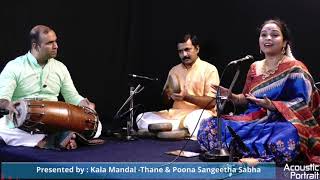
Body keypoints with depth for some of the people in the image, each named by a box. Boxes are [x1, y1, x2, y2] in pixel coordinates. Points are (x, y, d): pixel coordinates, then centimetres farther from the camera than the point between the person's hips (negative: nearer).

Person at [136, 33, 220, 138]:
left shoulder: (209, 69, 1)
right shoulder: (174, 70, 16)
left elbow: (211, 102, -8)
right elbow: (165, 100, 18)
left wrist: (186, 97, -20)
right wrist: (168, 91, -5)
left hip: (199, 113, -6)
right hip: (176, 113, 6)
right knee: (141, 118, -16)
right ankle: (185, 130, -23)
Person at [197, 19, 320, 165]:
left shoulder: (294, 69, -3)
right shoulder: (254, 67, 16)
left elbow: (302, 103, -11)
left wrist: (271, 105, -24)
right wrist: (231, 96, 1)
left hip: (280, 123, -5)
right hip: (253, 121, 6)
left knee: (287, 139, -44)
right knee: (208, 127, -15)